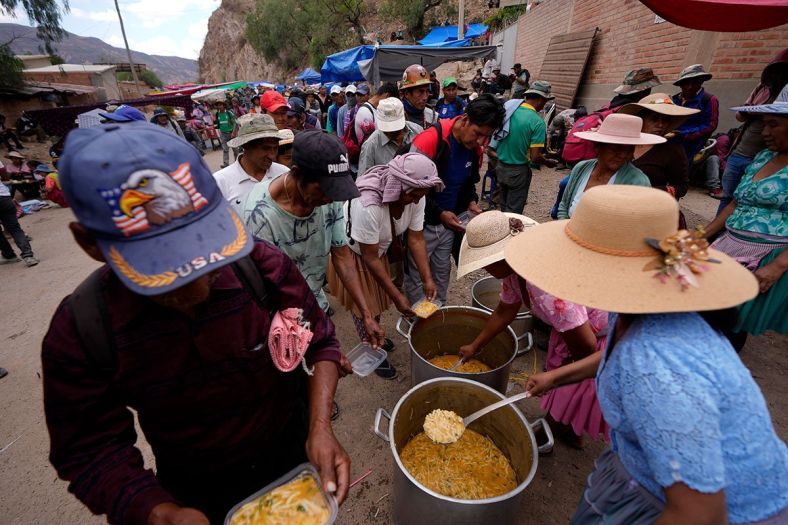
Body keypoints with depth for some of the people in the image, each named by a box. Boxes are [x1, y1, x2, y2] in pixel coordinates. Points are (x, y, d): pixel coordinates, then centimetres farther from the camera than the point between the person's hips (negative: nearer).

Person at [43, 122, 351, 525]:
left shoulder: (264, 265, -27)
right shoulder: (78, 334, -23)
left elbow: (319, 342, -13)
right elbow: (92, 451, -12)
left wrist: (320, 427, -25)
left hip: (296, 456, 1)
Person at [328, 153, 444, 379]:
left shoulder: (415, 196, -22)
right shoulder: (367, 205, -40)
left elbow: (416, 239, -14)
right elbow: (370, 258, -32)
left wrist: (427, 279, -21)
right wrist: (397, 296, -28)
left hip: (379, 249, 6)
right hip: (353, 254, -6)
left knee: (378, 297, 20)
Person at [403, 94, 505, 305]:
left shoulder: (475, 148, 1)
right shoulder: (429, 140, -21)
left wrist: (471, 201, -2)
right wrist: (439, 213, -22)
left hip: (449, 224, 7)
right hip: (422, 224, -6)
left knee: (442, 275, 19)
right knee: (417, 278, 8)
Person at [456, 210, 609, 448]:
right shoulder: (514, 265, -13)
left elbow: (585, 346, -31)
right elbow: (504, 312, 4)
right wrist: (475, 346, 13)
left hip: (608, 334, -7)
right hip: (577, 325, 7)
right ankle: (555, 422, 46)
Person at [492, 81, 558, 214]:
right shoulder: (538, 122, -17)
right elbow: (535, 157, -18)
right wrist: (548, 162, 1)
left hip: (500, 167, 6)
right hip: (518, 171, -6)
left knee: (504, 208, 21)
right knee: (513, 212, 7)